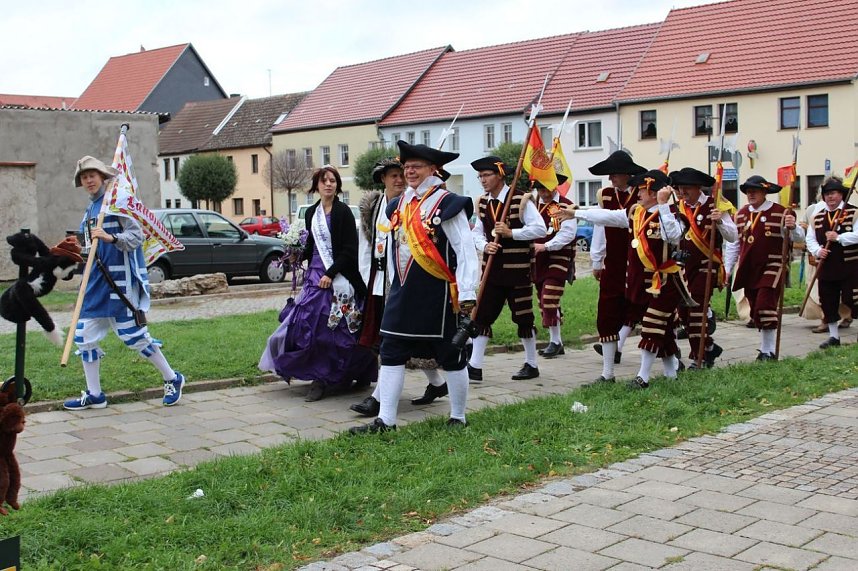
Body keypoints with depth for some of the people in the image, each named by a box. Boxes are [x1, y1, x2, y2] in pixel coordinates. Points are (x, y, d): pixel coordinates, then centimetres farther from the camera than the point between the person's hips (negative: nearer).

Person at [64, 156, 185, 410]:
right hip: (95, 282, 8)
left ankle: (172, 379, 9)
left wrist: (111, 237, -29)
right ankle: (94, 395, 14)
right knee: (85, 337, 5)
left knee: (134, 335, -6)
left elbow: (137, 236, -16)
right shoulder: (89, 211, 18)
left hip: (119, 281, -8)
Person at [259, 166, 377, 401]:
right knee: (309, 325, 3)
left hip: (337, 278, -6)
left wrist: (330, 274, -16)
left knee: (332, 328, -4)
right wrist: (298, 256, 2)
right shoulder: (311, 213, 12)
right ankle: (321, 377, 15)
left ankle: (326, 380, 3)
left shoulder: (343, 212, -6)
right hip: (315, 275, 6)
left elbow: (349, 250, -11)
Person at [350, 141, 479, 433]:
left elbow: (465, 251, -14)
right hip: (403, 295, 7)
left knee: (451, 357, 6)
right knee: (391, 354, 5)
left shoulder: (447, 204, -10)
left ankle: (458, 418, 20)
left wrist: (467, 294, -18)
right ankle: (385, 420, 12)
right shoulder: (398, 205, 11)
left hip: (439, 296, -7)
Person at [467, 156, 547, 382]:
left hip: (517, 268, -5)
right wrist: (485, 246, -10)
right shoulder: (482, 203, 8)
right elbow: (477, 233, 11)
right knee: (482, 316, 2)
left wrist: (511, 233, -22)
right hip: (492, 268, 5)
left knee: (523, 317, 4)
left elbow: (539, 229, -13)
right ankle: (475, 367, 6)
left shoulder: (521, 199, -10)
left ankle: (531, 365, 20)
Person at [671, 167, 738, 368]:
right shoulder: (680, 208, 8)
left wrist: (719, 221, -29)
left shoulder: (714, 206, -7)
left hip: (707, 265, -6)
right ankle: (709, 347, 26)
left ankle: (698, 358, -2)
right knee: (683, 311, 7)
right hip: (685, 265, 6)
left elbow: (733, 236, -11)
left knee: (696, 307, -11)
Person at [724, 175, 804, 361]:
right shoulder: (741, 214, 10)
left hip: (771, 268, -5)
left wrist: (793, 227, -31)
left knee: (765, 307, -14)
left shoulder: (780, 213, -4)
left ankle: (768, 351, -6)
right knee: (756, 311, 9)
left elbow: (798, 237, -8)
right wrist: (726, 269, 9)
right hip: (748, 269, 5)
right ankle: (766, 347, 21)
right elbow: (733, 244, 13)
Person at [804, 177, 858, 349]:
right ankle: (834, 336, 21)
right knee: (828, 302, 9)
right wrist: (817, 250, -10)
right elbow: (810, 239, 9)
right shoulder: (817, 217, 11)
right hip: (826, 267, 5)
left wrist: (839, 238, -23)